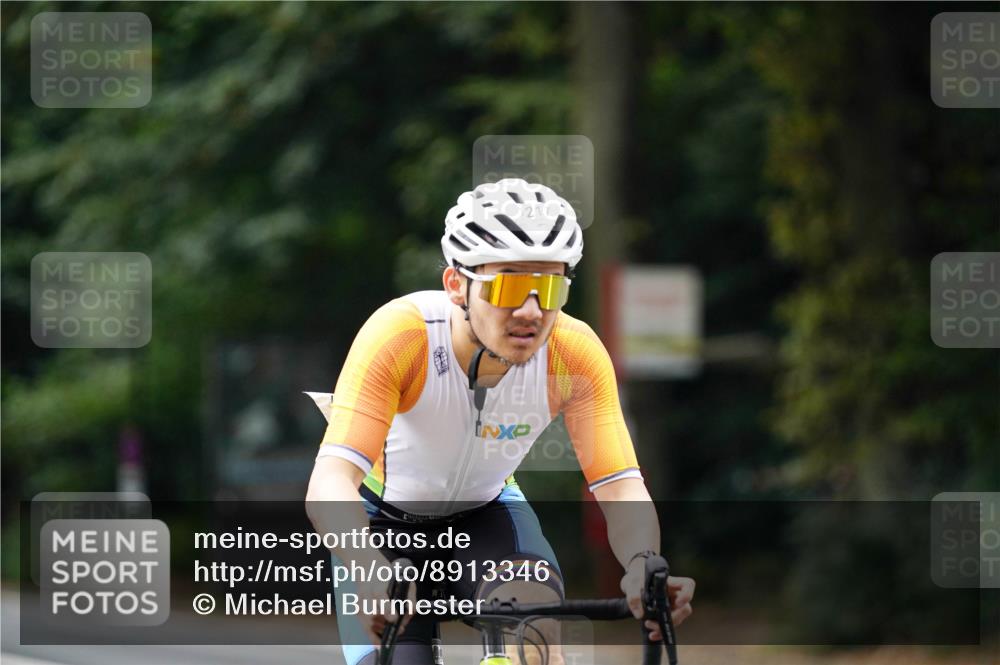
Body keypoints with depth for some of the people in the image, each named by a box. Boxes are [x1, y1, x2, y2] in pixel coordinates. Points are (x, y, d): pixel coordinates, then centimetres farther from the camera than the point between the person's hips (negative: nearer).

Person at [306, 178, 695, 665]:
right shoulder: (399, 336, -35)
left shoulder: (576, 355, -27)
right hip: (385, 518, -1)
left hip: (485, 511, 2)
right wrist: (372, 572, -64)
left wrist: (642, 566, -52)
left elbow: (621, 487, -29)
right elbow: (330, 482, -44)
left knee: (535, 606, -30)